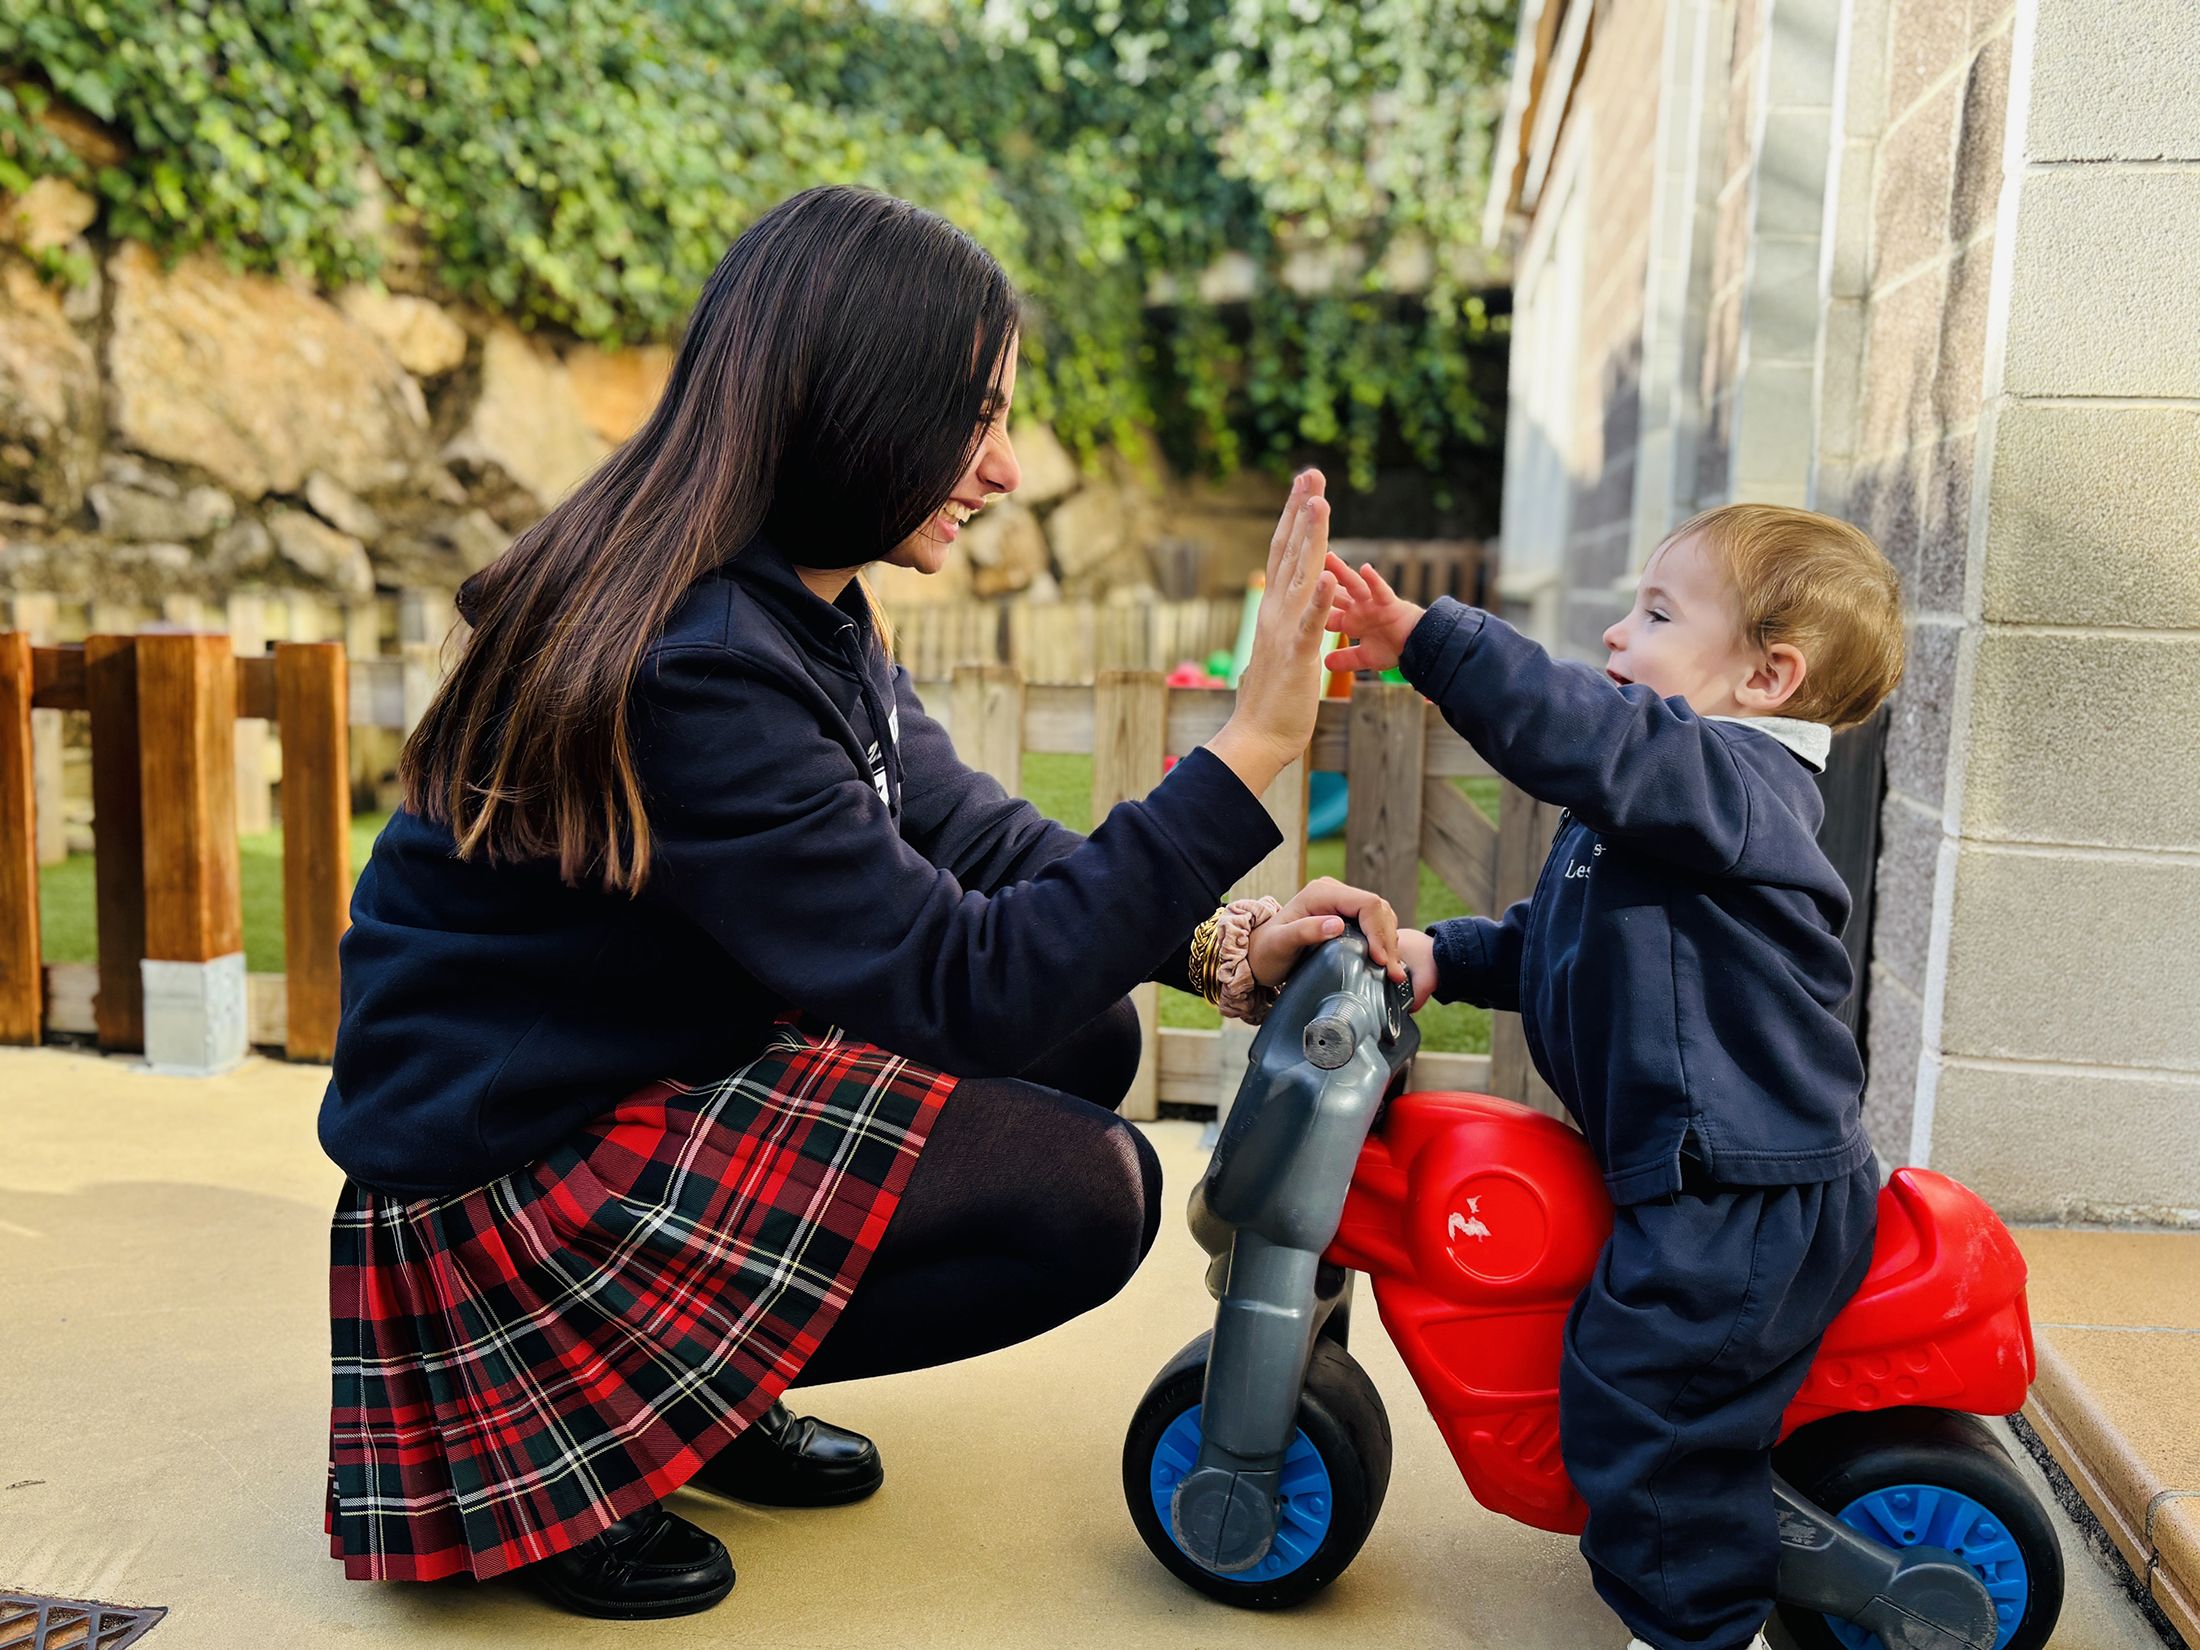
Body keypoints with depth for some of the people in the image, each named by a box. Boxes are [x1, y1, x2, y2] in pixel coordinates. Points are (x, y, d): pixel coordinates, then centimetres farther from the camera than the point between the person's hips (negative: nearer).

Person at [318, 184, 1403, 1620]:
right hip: (502, 1173, -9)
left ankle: (699, 1381, 9)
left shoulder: (805, 608, 2)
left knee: (1087, 1038, 3)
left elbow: (964, 834, 2)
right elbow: (964, 989, -28)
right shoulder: (693, 669, -29)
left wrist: (1216, 945, -12)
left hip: (654, 1077, 10)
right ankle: (557, 1435, -5)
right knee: (1084, 1189, -19)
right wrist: (1250, 747, -30)